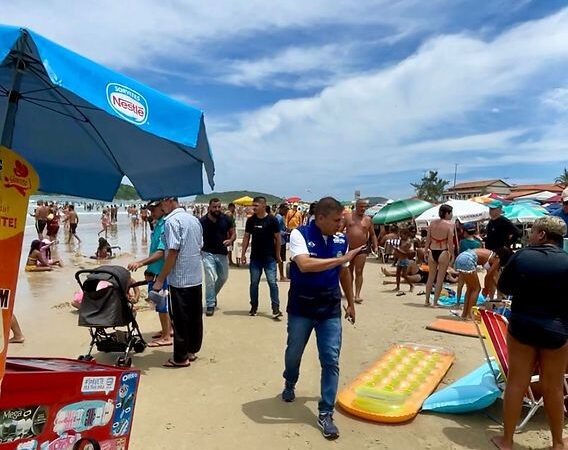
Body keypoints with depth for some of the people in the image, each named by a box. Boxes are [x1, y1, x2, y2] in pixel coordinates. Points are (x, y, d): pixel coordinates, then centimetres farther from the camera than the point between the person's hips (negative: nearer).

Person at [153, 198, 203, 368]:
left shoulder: (172, 221, -13)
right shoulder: (194, 219, 10)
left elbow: (173, 252, -19)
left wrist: (160, 279, -13)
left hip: (179, 279, -8)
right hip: (196, 277, 8)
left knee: (180, 319, 3)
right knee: (195, 316, 14)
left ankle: (180, 357, 13)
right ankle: (192, 350, 27)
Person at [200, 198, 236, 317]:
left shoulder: (226, 219, -6)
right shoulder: (202, 221, -11)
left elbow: (233, 233, 3)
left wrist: (230, 240, -18)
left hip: (223, 253, 4)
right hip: (208, 253, -4)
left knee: (223, 277, 17)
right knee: (210, 278, -10)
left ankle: (213, 295, 43)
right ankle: (210, 305, 4)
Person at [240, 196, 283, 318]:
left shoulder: (272, 220, -8)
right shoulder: (250, 220, 1)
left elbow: (277, 238, -2)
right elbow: (246, 237, 7)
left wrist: (277, 255, -1)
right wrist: (243, 253, 4)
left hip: (270, 258, -3)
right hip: (255, 258, 3)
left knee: (272, 283, -4)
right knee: (254, 283, 11)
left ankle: (276, 309, 3)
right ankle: (254, 307, 24)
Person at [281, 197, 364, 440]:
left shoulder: (341, 239, -1)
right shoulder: (299, 234, -15)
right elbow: (305, 264, -32)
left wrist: (351, 302, 15)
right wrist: (341, 259, -28)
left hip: (331, 309, 3)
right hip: (301, 307, -2)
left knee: (331, 361, 0)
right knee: (294, 353, 18)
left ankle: (325, 413, 14)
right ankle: (289, 384, 49)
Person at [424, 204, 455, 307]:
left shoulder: (432, 223, 4)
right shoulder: (450, 224, -9)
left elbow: (428, 239, 6)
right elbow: (450, 242, -12)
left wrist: (426, 251, 14)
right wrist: (452, 255, -6)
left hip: (432, 252, 4)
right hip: (443, 252, -4)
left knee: (431, 277, 16)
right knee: (440, 279, 6)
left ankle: (427, 301, 22)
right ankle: (435, 302, 9)